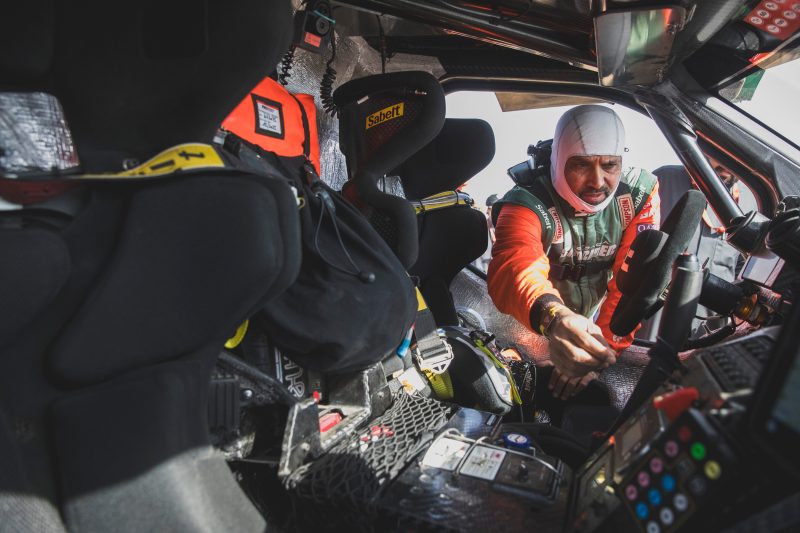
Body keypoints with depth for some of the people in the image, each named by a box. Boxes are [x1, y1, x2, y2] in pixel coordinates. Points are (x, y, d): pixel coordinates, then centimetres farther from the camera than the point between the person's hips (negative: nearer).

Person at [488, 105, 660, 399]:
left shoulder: (639, 194, -13)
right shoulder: (527, 204, -25)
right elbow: (515, 267, -45)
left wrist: (605, 343, -31)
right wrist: (553, 317, -67)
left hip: (600, 328, 3)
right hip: (539, 331, -3)